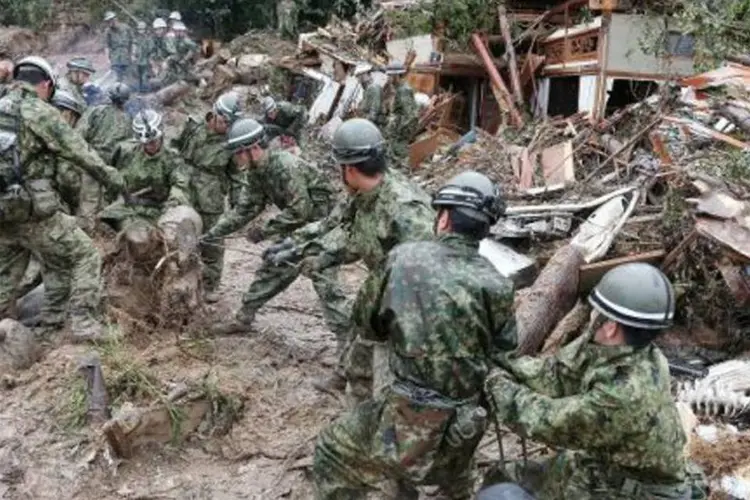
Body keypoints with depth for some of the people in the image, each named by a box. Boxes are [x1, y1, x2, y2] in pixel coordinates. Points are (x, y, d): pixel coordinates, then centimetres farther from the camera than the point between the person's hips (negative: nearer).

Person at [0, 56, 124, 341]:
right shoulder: (40, 112, -8)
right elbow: (81, 154, -5)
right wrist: (114, 181, 5)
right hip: (33, 210, -7)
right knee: (84, 257, 5)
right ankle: (84, 325, 1)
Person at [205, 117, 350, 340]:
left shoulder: (286, 167, -28)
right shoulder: (255, 174, 1)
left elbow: (300, 211, -29)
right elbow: (244, 210, 6)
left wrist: (266, 231, -22)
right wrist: (212, 233, -1)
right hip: (296, 228, 9)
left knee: (324, 280, -15)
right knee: (272, 270, 14)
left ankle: (346, 336, -11)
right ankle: (244, 318, 28)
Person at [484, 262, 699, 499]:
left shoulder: (625, 395, -37)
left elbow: (550, 422, -25)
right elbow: (557, 373, -2)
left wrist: (498, 383, -13)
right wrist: (496, 358, -9)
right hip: (607, 463, 7)